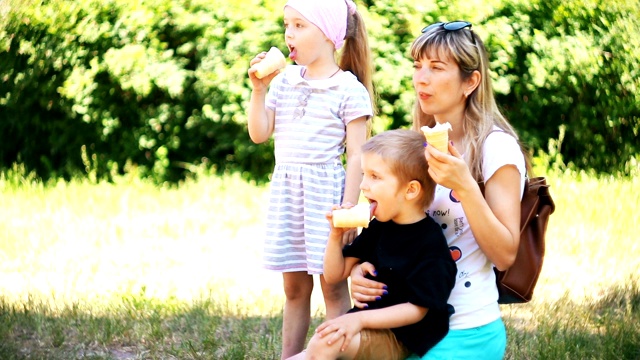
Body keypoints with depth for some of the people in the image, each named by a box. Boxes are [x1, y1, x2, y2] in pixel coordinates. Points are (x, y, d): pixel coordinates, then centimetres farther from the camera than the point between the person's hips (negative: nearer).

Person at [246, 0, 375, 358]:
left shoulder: (349, 89, -7)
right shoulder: (283, 81, 8)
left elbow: (356, 155, -8)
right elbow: (259, 134, 7)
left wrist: (349, 208, -14)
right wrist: (259, 89, -2)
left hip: (326, 192, -5)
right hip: (285, 191, 6)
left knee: (334, 287, 1)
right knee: (294, 288, 13)